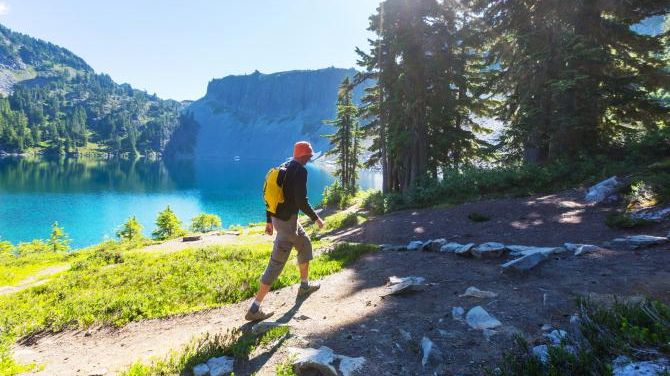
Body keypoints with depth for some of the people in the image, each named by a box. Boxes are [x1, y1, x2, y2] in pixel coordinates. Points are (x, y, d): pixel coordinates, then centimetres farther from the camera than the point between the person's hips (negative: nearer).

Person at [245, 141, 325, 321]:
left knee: (305, 245, 27)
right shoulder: (300, 171, -17)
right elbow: (301, 201, -23)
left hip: (277, 218, 10)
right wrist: (316, 218, -9)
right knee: (276, 264, -4)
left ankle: (305, 285, 43)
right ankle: (254, 309, 0)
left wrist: (269, 221, 18)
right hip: (287, 222, -10)